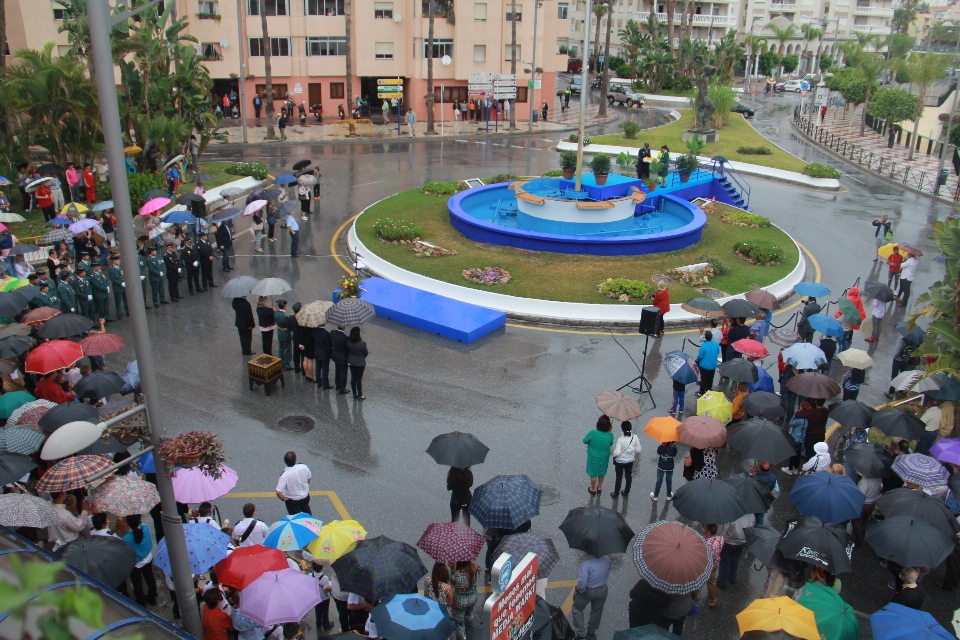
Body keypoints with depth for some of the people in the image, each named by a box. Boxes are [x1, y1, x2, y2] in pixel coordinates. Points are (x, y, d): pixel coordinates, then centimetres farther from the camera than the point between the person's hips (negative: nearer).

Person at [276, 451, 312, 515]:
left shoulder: (285, 475, -32)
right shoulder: (304, 467, -22)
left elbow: (278, 492, -33)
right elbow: (309, 479, -3)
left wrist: (283, 498, -12)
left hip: (292, 501, -4)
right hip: (305, 497, 4)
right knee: (306, 511, 34)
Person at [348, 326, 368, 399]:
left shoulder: (348, 342, -13)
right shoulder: (362, 343, -25)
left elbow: (347, 351, 1)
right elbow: (366, 354, -11)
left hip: (351, 362, 4)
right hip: (360, 362, -4)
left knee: (353, 377, 16)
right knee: (359, 378, 7)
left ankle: (354, 393, 28)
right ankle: (360, 395, 17)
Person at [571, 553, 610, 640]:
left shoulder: (586, 564, -33)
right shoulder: (607, 559, -17)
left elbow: (581, 584, -29)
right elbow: (607, 573, 2)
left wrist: (580, 589, -8)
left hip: (588, 591, -4)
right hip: (602, 590, 4)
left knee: (577, 609, 21)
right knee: (597, 611, 25)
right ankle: (591, 632, 41)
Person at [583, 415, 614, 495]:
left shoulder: (593, 433, -29)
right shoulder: (610, 435, -21)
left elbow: (585, 441, -13)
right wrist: (610, 430, 0)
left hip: (593, 457, -2)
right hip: (604, 457, 2)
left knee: (593, 473, 19)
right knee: (601, 473, 26)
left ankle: (593, 489, 37)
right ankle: (599, 488, 44)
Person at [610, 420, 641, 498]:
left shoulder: (620, 439, -28)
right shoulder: (635, 437, -17)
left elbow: (616, 453, -27)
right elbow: (638, 450, -7)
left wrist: (614, 456, -6)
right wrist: (636, 456, 12)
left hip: (620, 461, -3)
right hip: (630, 461, 3)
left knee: (619, 477, 14)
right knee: (629, 476, 22)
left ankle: (616, 494, 29)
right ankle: (626, 492, 38)